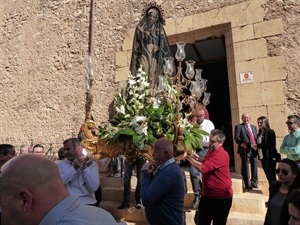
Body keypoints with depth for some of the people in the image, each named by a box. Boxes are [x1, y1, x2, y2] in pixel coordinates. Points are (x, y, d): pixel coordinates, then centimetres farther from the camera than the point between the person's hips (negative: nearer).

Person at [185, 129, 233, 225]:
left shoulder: (220, 155, -27)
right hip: (207, 194, 9)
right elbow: (207, 162, 21)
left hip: (221, 196, -9)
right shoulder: (212, 150, 5)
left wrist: (189, 157, -24)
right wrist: (197, 158, 1)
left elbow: (204, 168, -34)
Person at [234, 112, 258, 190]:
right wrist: (241, 143, -24)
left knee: (254, 166, 10)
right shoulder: (238, 126, 2)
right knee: (245, 167, 0)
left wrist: (257, 145, -1)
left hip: (254, 149, 5)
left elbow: (256, 137, 18)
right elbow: (236, 137, -7)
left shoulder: (254, 127, 21)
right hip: (245, 149, -5)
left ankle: (254, 182, 25)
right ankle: (247, 184, 10)